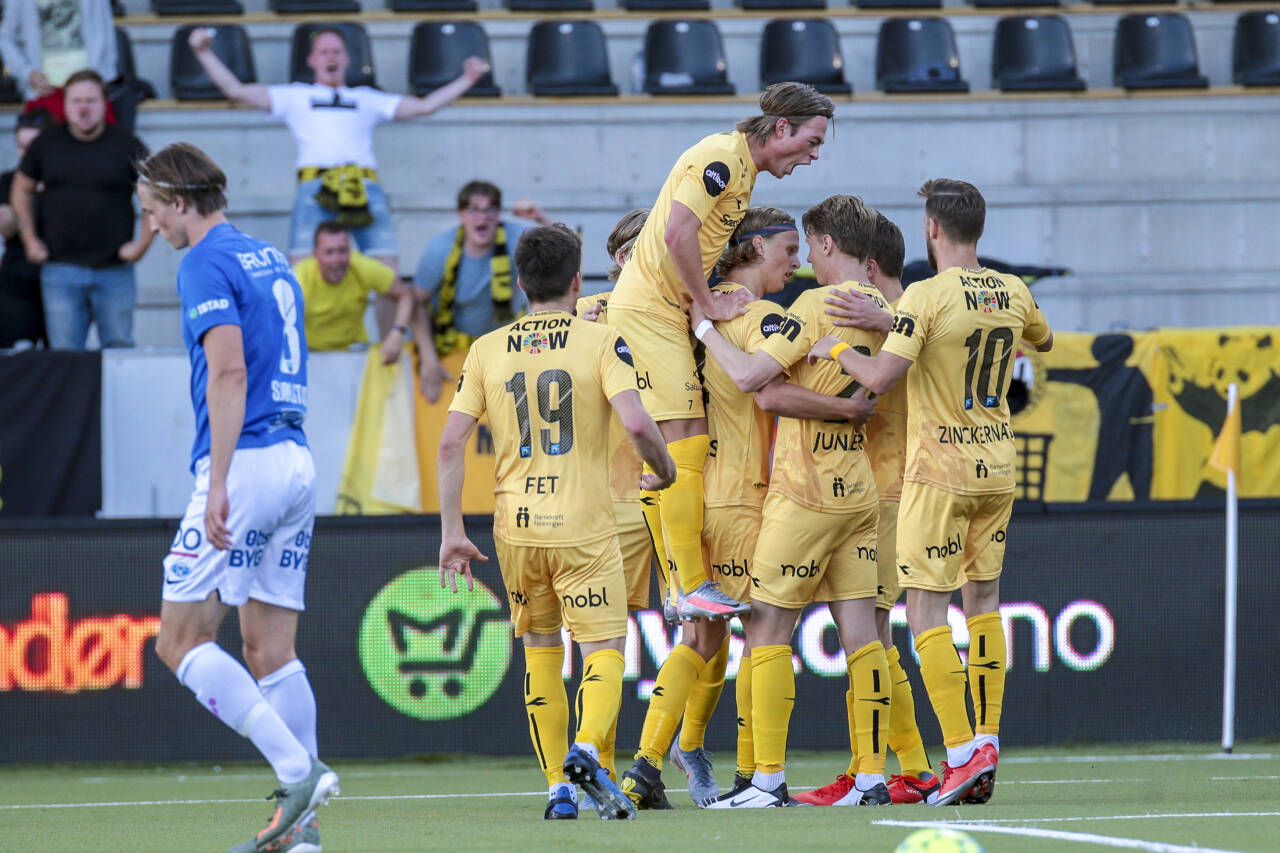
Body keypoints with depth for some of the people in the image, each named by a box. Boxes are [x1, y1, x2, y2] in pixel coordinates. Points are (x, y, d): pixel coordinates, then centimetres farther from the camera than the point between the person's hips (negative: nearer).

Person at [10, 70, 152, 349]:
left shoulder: (126, 146, -1)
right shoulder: (46, 144, 6)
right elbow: (21, 191, 18)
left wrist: (142, 244, -3)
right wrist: (30, 240, 9)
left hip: (114, 271, -1)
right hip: (61, 269, 1)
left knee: (119, 349, 1)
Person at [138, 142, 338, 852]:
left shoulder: (207, 264, -8)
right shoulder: (272, 261, 19)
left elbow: (229, 372, -20)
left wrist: (217, 482, -24)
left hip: (246, 466, -9)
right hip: (297, 463, 9)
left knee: (180, 640, -5)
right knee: (270, 649, 8)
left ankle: (298, 769, -17)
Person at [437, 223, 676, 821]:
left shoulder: (487, 350, 6)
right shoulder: (600, 341, -3)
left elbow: (451, 443, 1)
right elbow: (637, 424, -15)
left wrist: (451, 532, 4)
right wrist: (664, 472, 5)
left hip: (515, 527, 3)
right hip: (583, 526, -3)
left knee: (539, 652, 15)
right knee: (602, 650, 0)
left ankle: (558, 788, 11)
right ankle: (586, 751, -26)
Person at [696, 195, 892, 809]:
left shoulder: (816, 305, -13)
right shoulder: (883, 310, 9)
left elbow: (749, 376, -19)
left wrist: (703, 327, -5)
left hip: (805, 494, -7)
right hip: (859, 493, 7)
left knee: (768, 626, -2)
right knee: (858, 627, 5)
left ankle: (768, 779, -5)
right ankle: (872, 777, 1)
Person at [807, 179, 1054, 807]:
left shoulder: (926, 297, -15)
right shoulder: (1013, 294, 5)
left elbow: (881, 378, -22)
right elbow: (1044, 340, 27)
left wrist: (835, 350, -5)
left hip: (940, 472, -6)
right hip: (998, 466, 6)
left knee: (926, 609, -3)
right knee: (983, 600, 13)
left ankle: (962, 750, -12)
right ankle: (988, 743, 9)